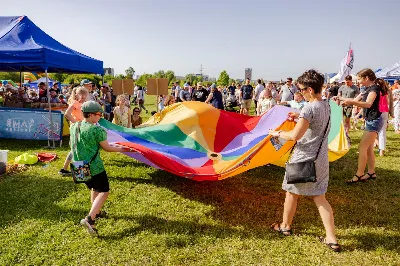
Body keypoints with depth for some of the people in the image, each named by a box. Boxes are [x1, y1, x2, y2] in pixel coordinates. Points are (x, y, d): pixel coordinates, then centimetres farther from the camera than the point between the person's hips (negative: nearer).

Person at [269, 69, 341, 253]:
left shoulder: (309, 108, -22)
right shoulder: (326, 106, 4)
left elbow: (294, 136, -24)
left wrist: (278, 133, -8)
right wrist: (299, 118, 12)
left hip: (304, 159, -7)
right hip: (321, 159, 8)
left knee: (292, 193, 13)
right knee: (319, 197, 12)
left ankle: (285, 226, 33)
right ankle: (332, 239, 12)